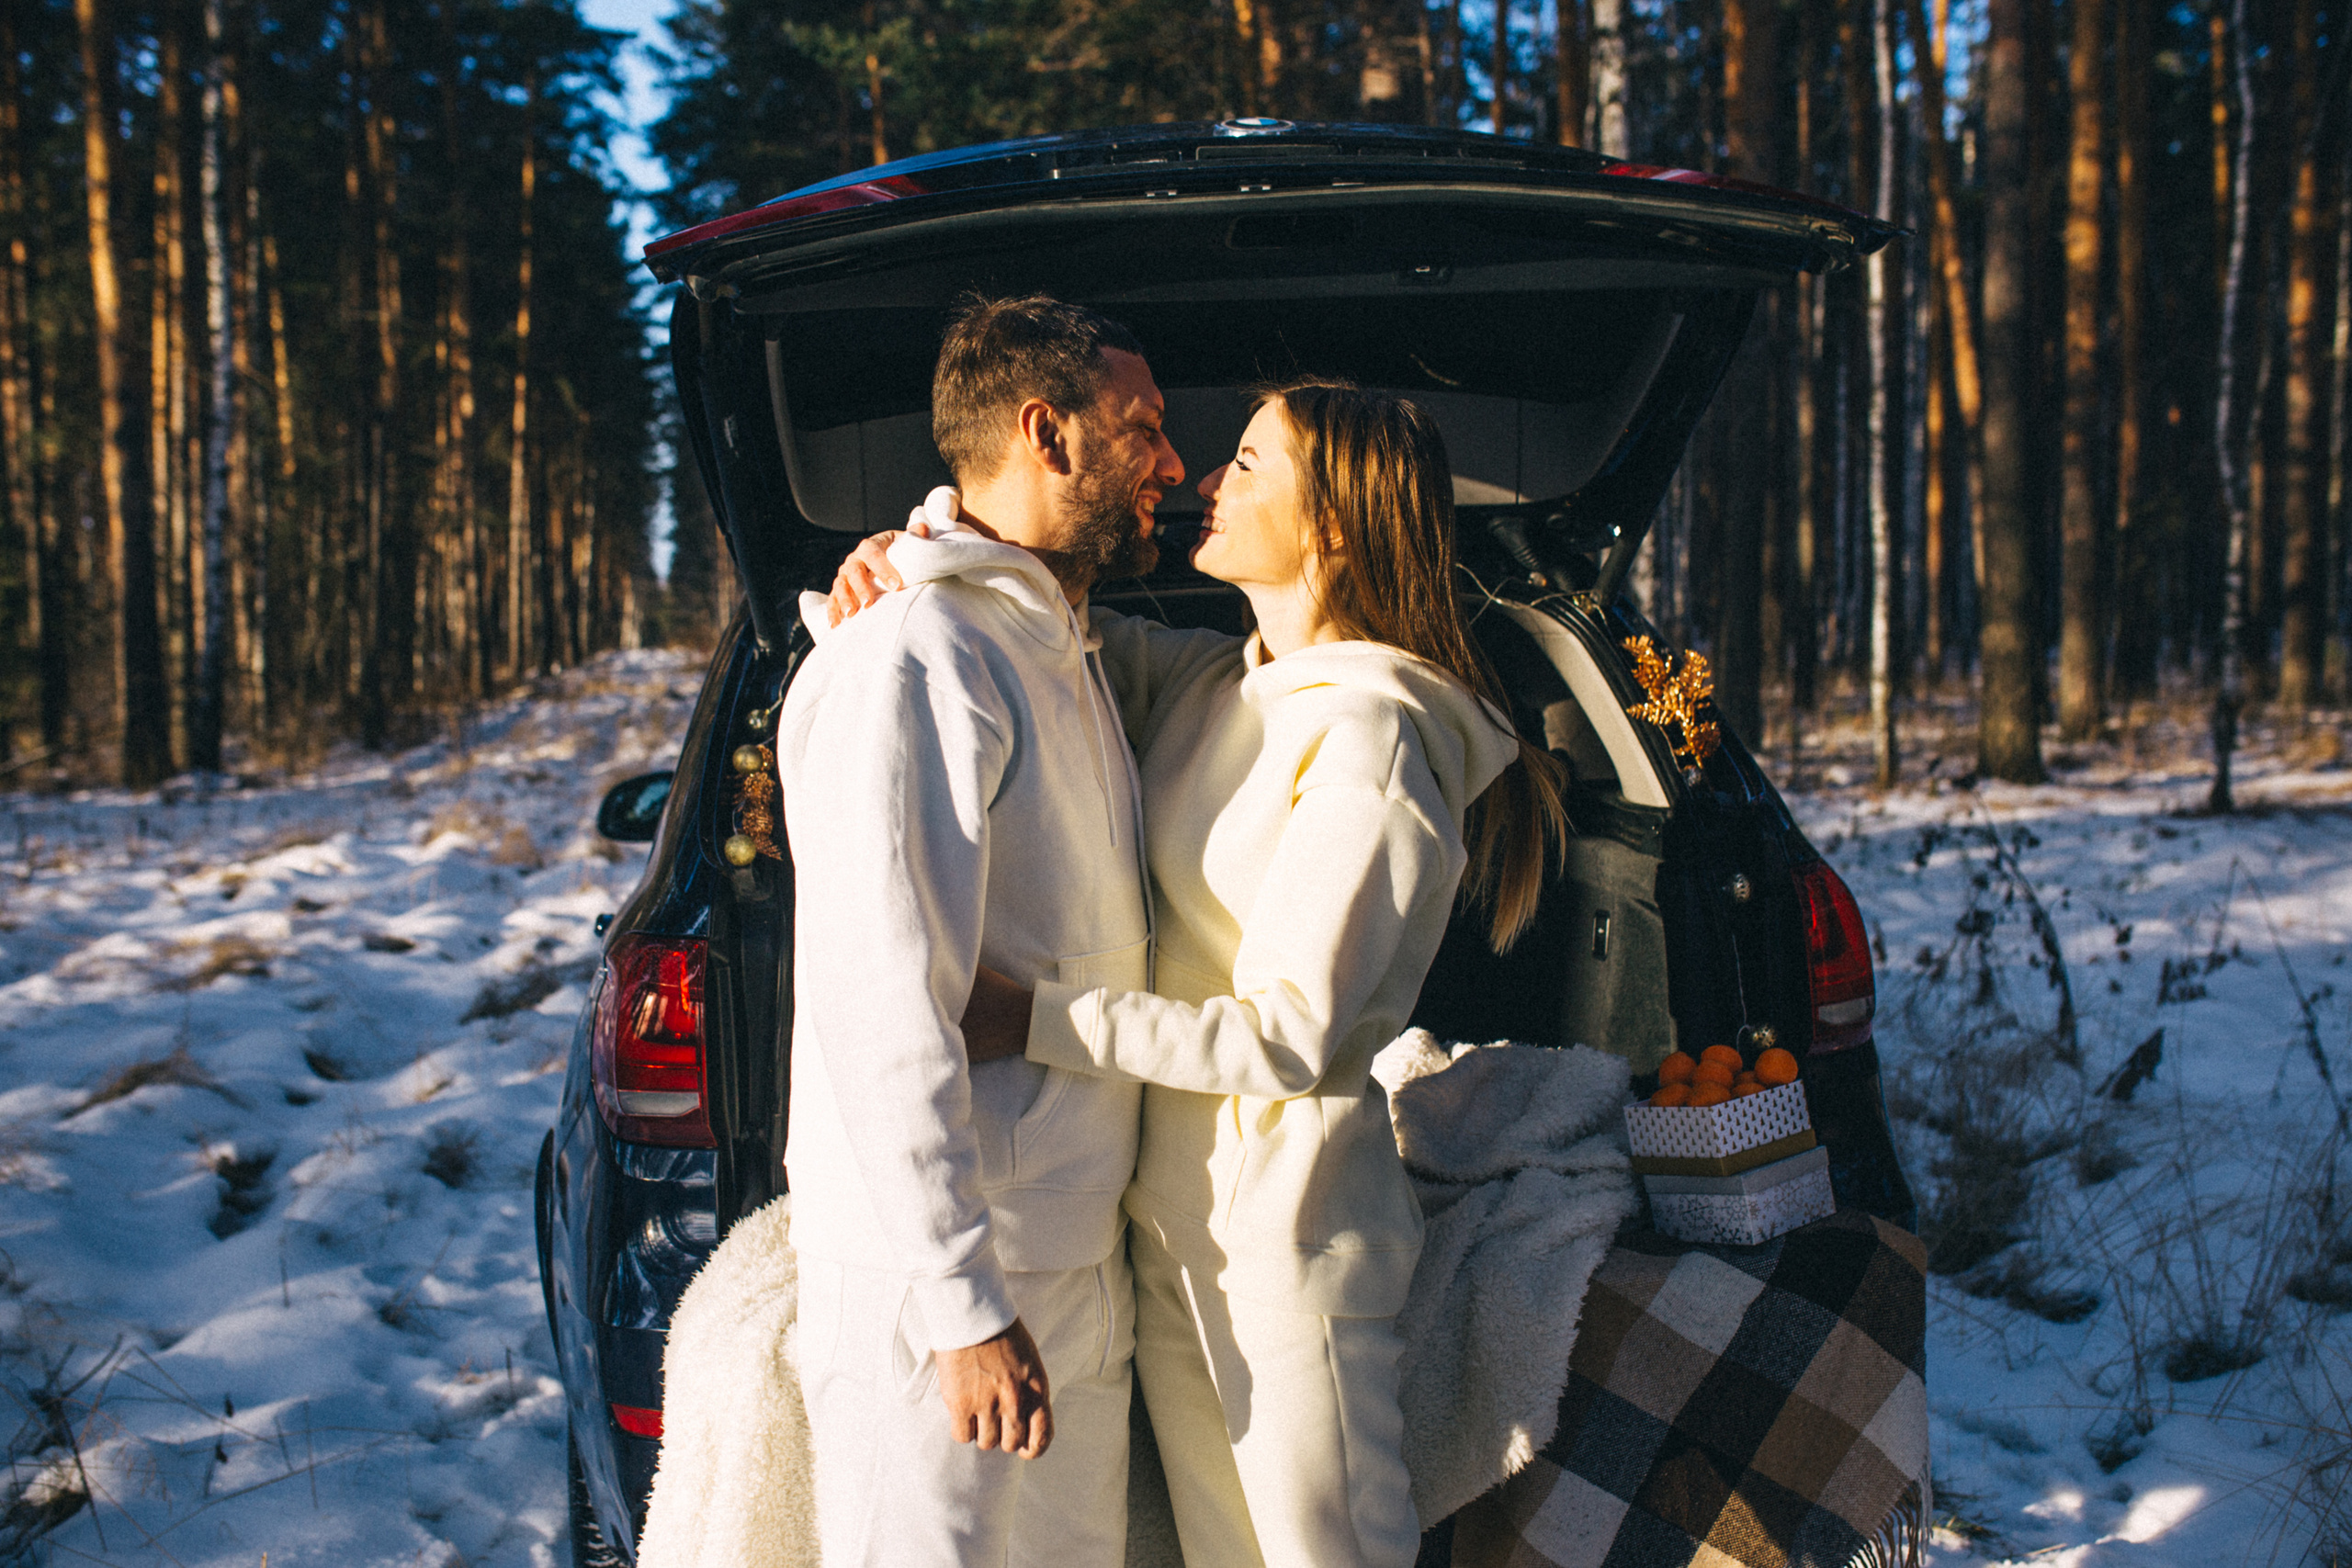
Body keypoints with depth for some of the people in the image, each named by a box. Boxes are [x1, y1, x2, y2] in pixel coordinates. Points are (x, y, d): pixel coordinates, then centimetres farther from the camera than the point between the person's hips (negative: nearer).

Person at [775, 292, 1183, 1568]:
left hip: (1077, 1260, 9)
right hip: (940, 1276, -9)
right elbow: (880, 1009, -22)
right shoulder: (911, 661, -16)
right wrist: (964, 1305, -23)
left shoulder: (1062, 654, 16)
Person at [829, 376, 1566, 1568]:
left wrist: (1034, 1021, -21)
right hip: (1168, 1201, 8)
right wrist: (916, 548, -1)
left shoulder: (1369, 743, -18)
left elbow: (1286, 1038, -20)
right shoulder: (1212, 684, 5)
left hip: (1288, 1214, -7)